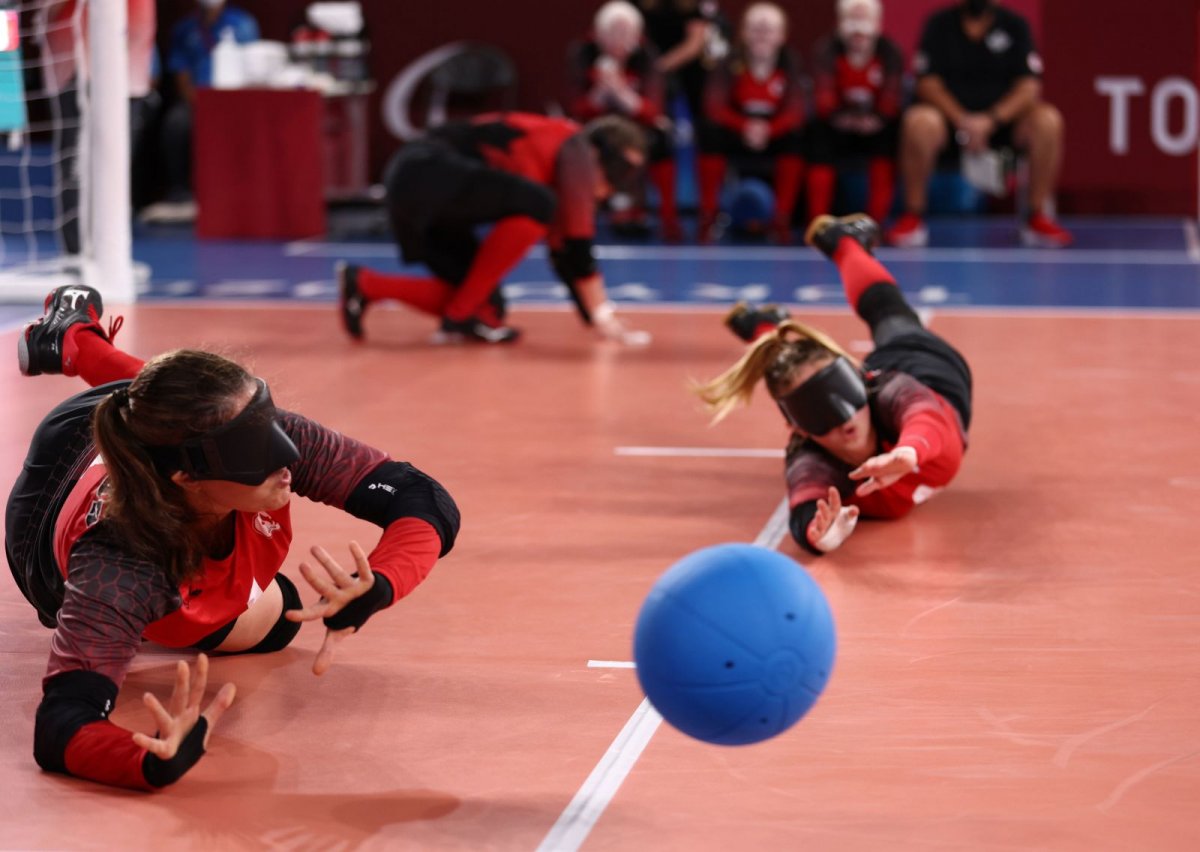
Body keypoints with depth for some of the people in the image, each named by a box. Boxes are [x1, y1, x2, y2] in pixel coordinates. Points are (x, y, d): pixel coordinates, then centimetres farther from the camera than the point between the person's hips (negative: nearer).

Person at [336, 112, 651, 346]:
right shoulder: (574, 150, -6)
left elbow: (564, 249, 25)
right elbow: (577, 241, -9)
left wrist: (597, 317, 24)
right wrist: (604, 318, -5)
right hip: (427, 171, -10)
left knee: (487, 305, 7)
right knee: (536, 206, -21)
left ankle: (364, 284, 7)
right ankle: (461, 317, -13)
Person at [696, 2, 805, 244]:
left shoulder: (790, 63, -10)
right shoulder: (730, 63, -13)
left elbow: (795, 111, -18)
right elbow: (714, 107, -22)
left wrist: (768, 129, -38)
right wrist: (745, 126, -41)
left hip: (774, 135, 1)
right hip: (735, 133, 0)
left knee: (796, 138, -30)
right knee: (711, 131, -31)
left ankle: (781, 219, -18)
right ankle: (707, 217, -20)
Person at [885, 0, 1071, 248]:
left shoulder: (1014, 25, 3)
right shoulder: (940, 24, 2)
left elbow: (1028, 86, -5)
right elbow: (928, 83, -5)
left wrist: (991, 120, -22)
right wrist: (961, 120, -21)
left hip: (1002, 118, 1)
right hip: (951, 114, -1)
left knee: (1048, 120, -28)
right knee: (918, 121, -35)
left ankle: (1038, 217, -18)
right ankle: (912, 217, -24)